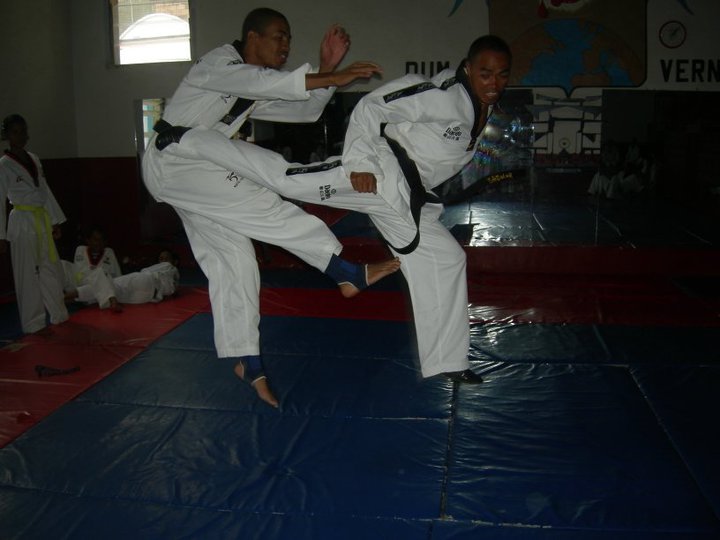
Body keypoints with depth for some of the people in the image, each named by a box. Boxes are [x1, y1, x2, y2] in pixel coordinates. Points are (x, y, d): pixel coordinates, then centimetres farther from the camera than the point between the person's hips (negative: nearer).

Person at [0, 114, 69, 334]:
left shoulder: (34, 159, 8)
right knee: (28, 275, 2)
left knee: (52, 270, 13)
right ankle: (33, 323, 13)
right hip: (22, 223, -6)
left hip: (42, 221, 6)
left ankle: (58, 315, 28)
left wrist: (55, 221, 12)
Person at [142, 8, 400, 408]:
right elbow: (259, 82, -30)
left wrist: (328, 68, -5)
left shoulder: (254, 90, 17)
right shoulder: (219, 63, -9)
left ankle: (249, 365, 7)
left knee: (233, 263, 3)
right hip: (174, 160, -9)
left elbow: (307, 110, 11)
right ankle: (351, 274, -22)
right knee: (259, 204, -23)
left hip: (195, 172, 9)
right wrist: (332, 79, -36)